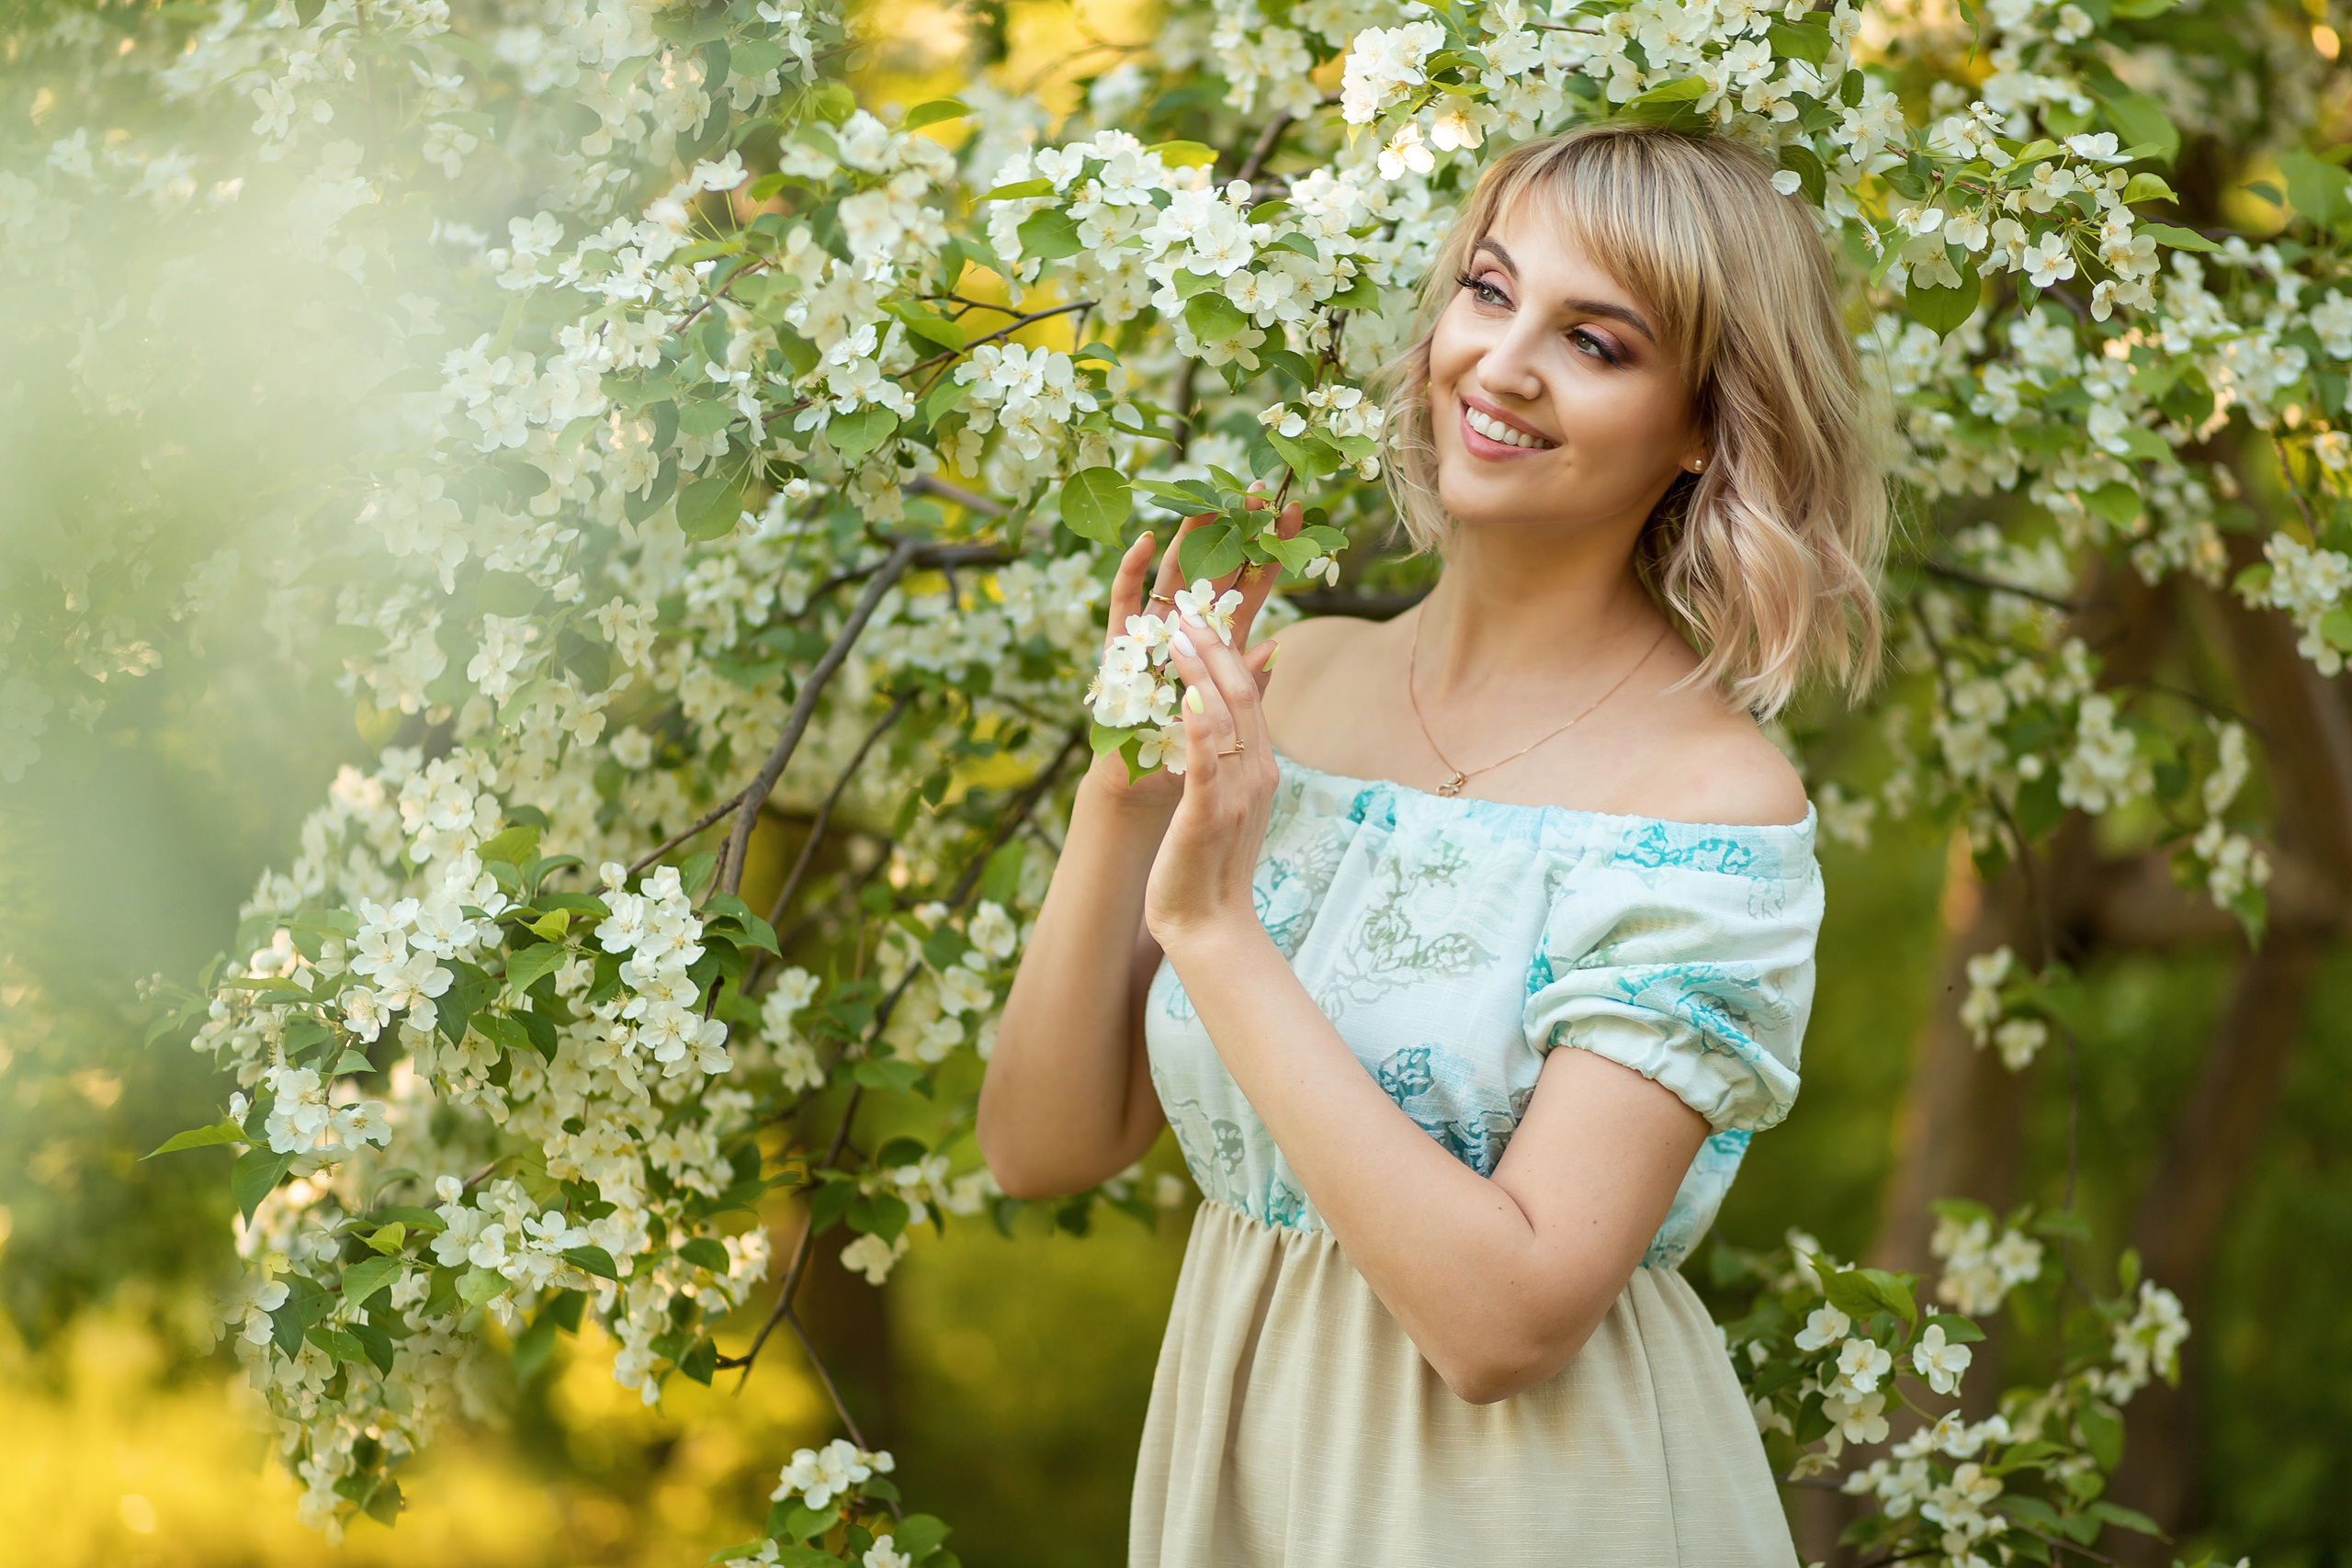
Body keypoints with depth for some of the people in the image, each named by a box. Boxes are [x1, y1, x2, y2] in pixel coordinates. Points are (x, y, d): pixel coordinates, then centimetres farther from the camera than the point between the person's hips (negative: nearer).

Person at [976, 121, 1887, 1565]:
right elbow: (1042, 1148, -2)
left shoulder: (1714, 799, -18)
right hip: (1235, 1445, 5)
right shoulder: (1298, 681, -2)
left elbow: (1509, 1321, -25)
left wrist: (1216, 925, -24)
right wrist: (1124, 794, -14)